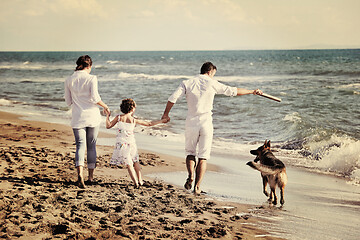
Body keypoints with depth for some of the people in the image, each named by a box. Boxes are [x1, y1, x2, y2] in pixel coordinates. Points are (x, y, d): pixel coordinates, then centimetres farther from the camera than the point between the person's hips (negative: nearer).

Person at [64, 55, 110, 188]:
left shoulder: (69, 80, 3)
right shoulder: (91, 78, -7)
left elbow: (68, 101, 8)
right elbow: (95, 98, -14)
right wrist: (105, 107, 2)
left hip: (78, 117, 2)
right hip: (92, 116, -1)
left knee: (80, 145, -2)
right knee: (91, 146, 11)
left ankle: (80, 173, -26)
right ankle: (91, 176, 17)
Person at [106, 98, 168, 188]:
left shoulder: (119, 117, -2)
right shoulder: (134, 120, 0)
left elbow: (108, 126, -2)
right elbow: (149, 123, 6)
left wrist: (107, 116, 12)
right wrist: (161, 121, 17)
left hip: (121, 144, -1)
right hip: (131, 143, 1)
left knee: (129, 164, 1)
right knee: (135, 161, 22)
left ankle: (136, 183, -8)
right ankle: (140, 180, 20)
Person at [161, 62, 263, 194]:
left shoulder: (187, 83, 3)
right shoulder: (212, 84, 0)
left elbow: (173, 98, -7)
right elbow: (234, 91, 6)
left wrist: (166, 114, 7)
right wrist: (252, 91, 18)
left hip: (191, 123, 1)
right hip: (206, 124, -1)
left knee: (190, 152, 18)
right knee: (203, 157, 6)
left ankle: (190, 176, -6)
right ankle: (197, 187, 2)